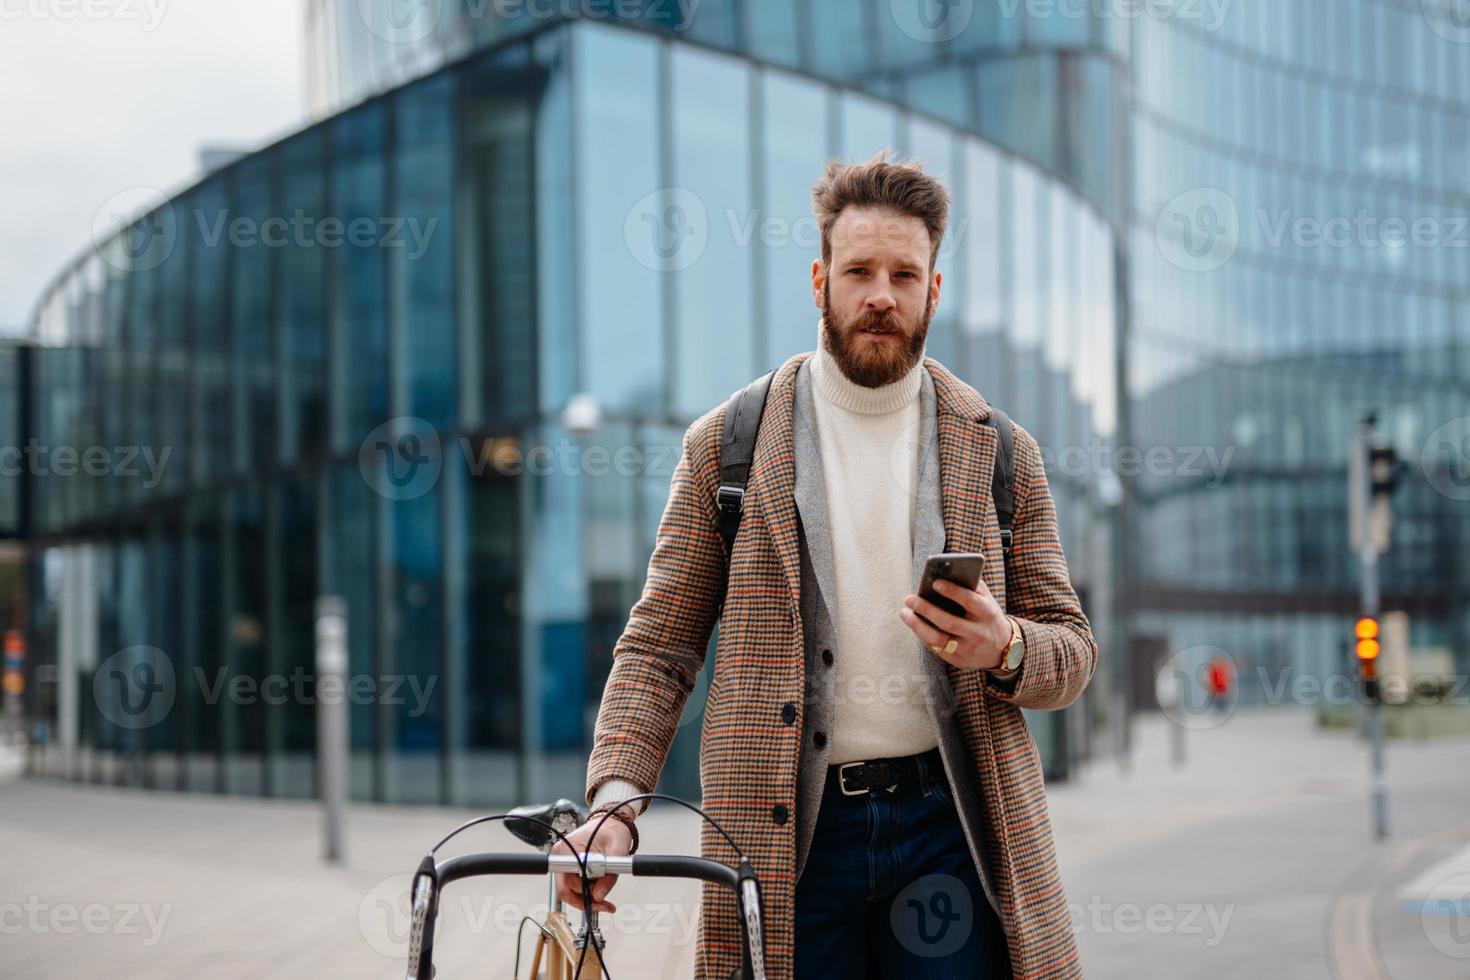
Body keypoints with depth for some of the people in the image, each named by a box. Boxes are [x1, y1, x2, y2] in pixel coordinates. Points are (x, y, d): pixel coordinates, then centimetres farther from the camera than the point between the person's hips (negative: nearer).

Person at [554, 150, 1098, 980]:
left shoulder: (1000, 452, 8)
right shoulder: (727, 445, 5)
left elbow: (1073, 648, 12)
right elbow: (659, 646, 5)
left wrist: (1005, 650, -12)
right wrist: (615, 802, -10)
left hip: (949, 821, 1)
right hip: (790, 839, 0)